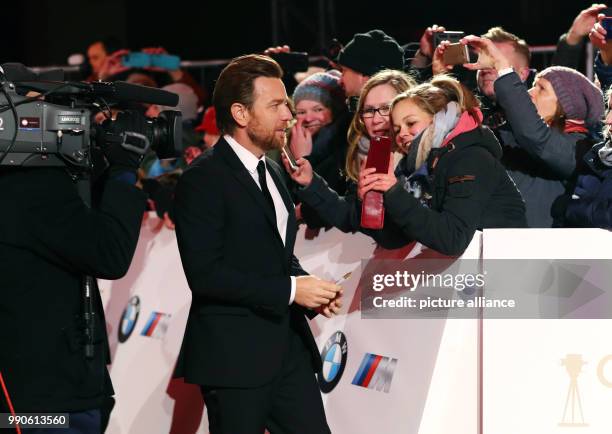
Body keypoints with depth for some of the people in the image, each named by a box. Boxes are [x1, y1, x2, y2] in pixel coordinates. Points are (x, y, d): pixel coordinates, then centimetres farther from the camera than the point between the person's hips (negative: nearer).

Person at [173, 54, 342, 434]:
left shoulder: (272, 171, 16)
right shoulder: (203, 179, -12)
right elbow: (205, 273, -20)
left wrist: (312, 291, 4)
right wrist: (289, 290, -18)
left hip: (289, 346, 8)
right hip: (235, 357, -8)